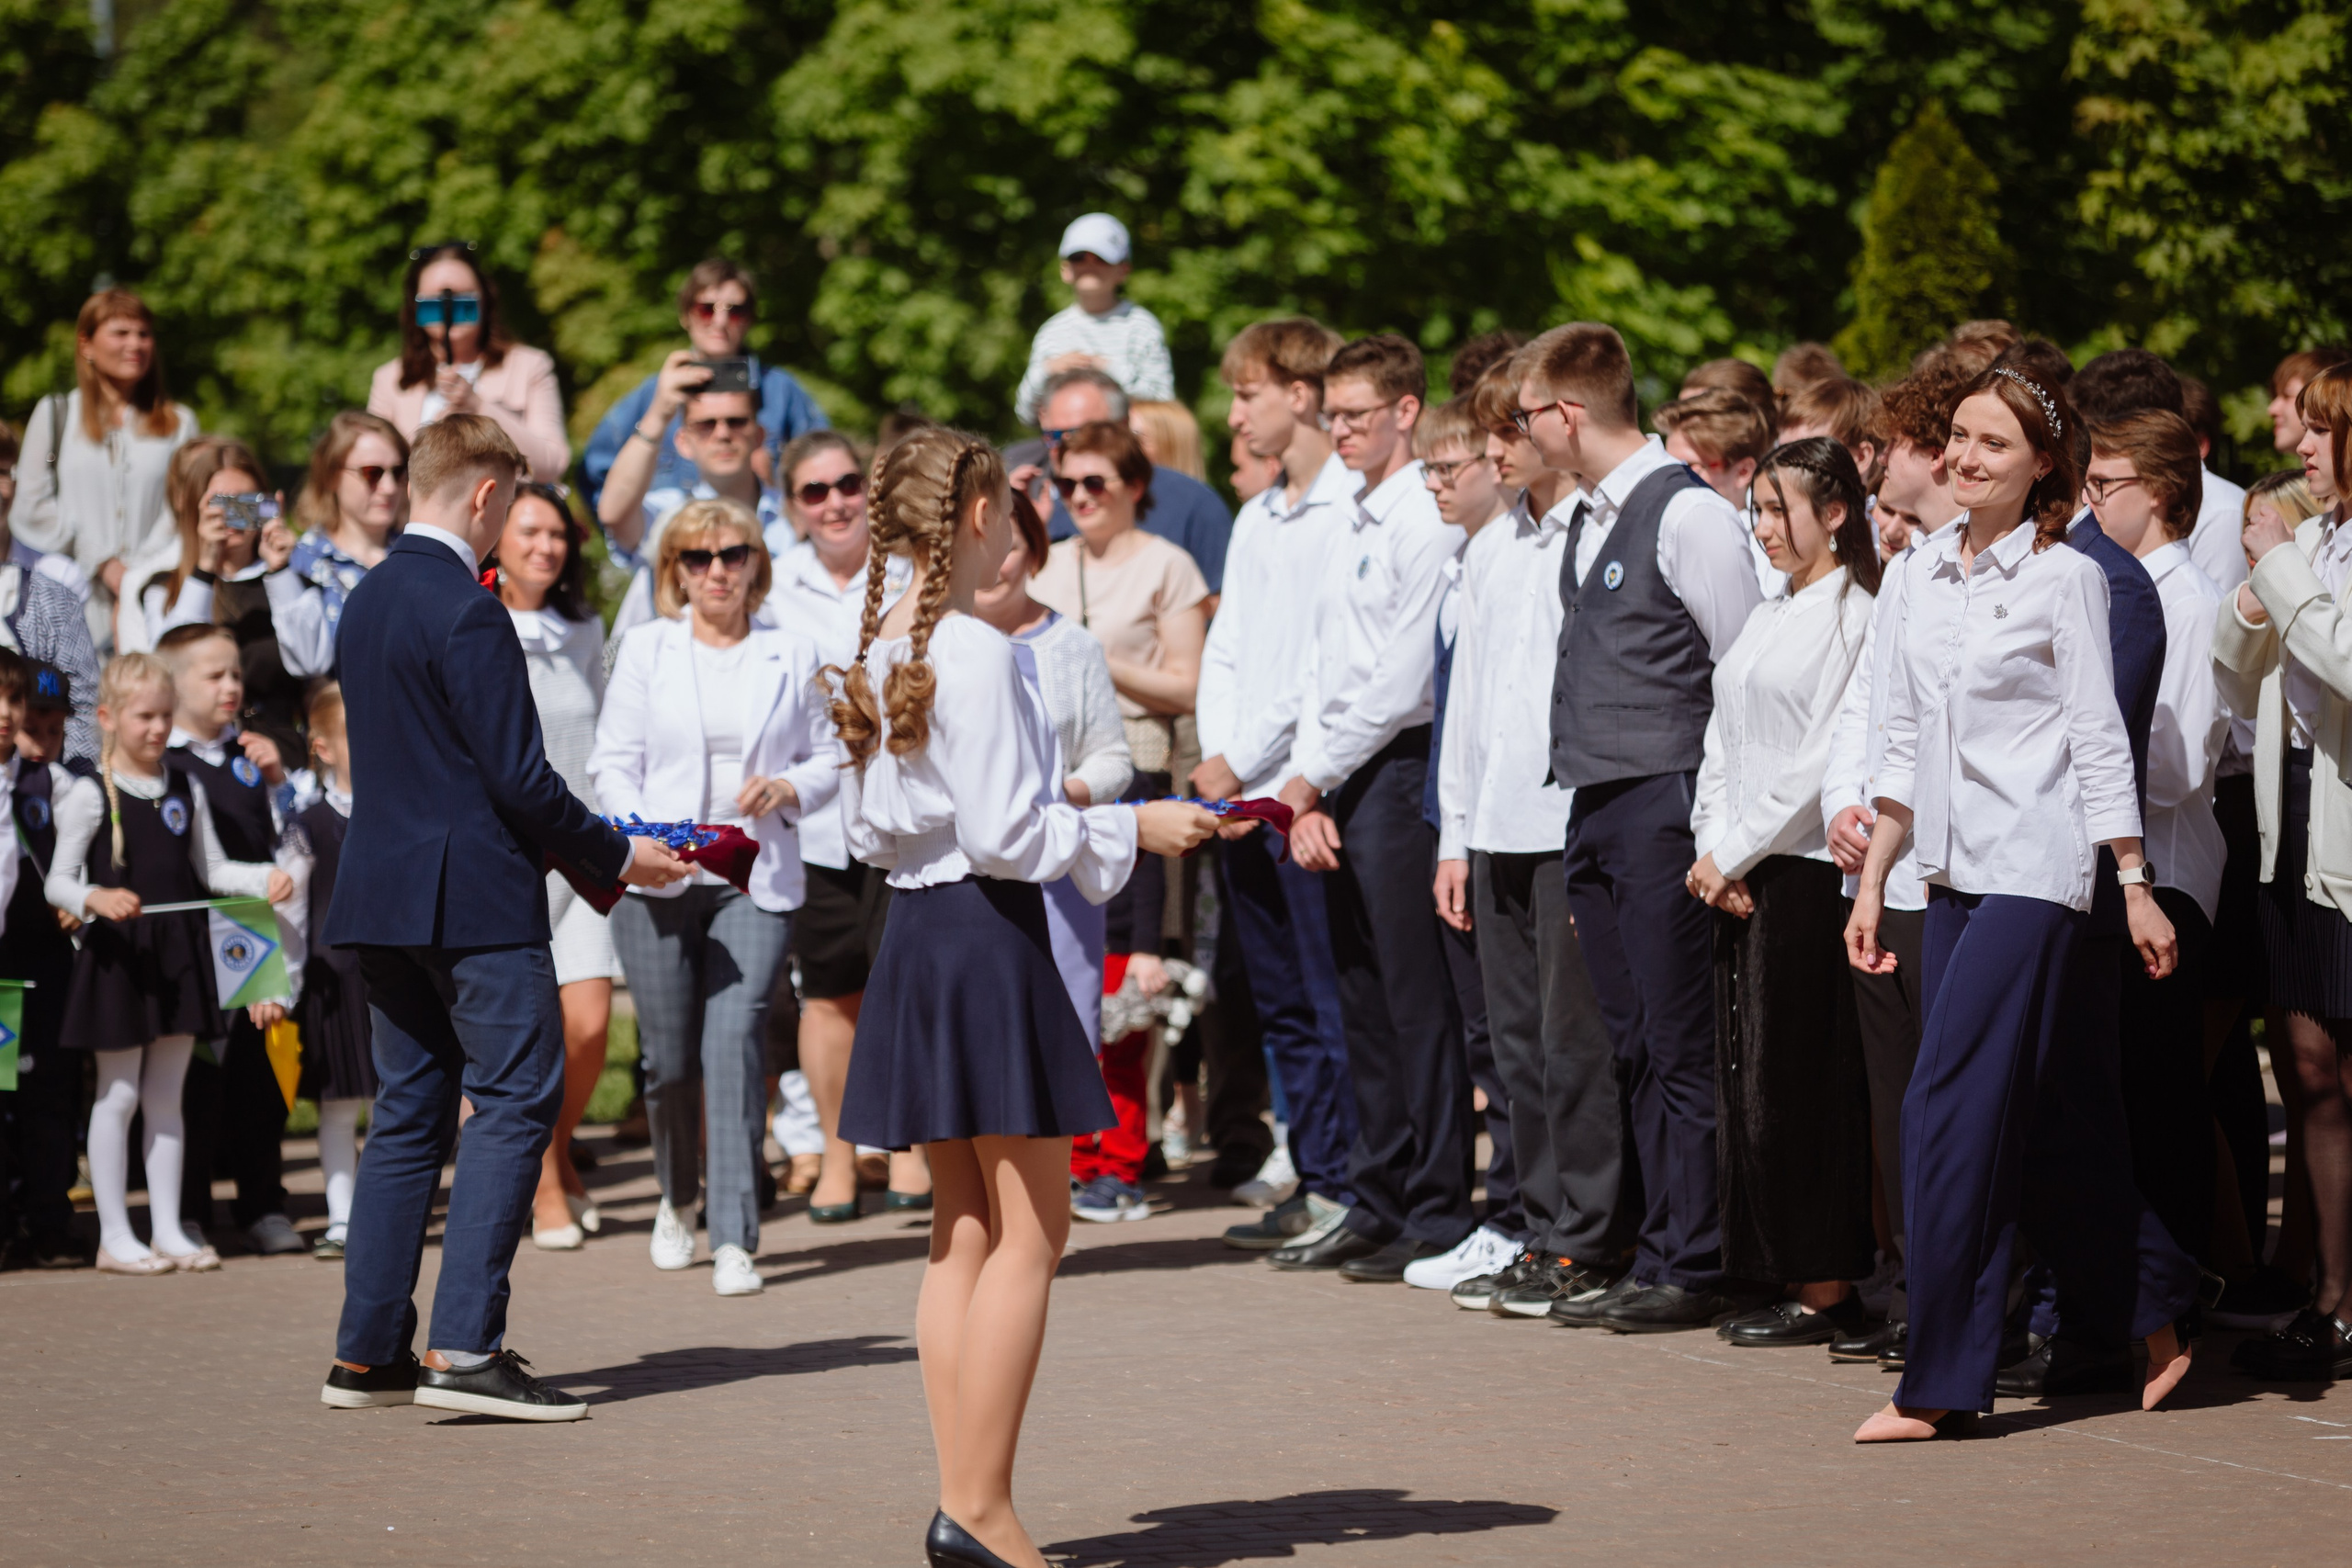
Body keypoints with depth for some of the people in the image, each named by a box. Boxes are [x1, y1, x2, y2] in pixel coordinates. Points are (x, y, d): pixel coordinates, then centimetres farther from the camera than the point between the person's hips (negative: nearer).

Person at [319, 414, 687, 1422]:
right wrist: (616, 856, -5)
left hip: (383, 888, 9)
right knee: (516, 1101, -5)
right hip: (476, 895, -9)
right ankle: (464, 1349, -11)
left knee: (408, 1113, 12)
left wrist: (583, 848, 21)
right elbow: (518, 776, -18)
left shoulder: (366, 601, 13)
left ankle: (367, 1355, 12)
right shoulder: (466, 610, -15)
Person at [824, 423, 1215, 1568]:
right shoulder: (976, 653, -16)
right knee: (1030, 1230, -3)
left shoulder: (876, 653, 10)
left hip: (911, 928, 9)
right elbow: (1005, 834, -18)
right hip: (986, 934, -9)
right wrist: (1129, 828, -5)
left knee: (965, 1231, 12)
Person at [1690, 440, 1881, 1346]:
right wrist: (1711, 848, 2)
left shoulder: (1851, 618, -9)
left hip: (1805, 871, -8)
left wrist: (1737, 854, -11)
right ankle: (1786, 1275, 12)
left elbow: (1821, 761, -14)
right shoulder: (1765, 620, 17)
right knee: (1747, 1079, 7)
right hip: (1737, 875, 8)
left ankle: (1827, 1290, -1)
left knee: (1800, 1080, -6)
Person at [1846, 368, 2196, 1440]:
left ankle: (1939, 1381, -8)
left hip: (2033, 870, -7)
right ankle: (2149, 1320, 21)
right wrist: (1871, 881, 13)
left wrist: (2135, 886, -8)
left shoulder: (2065, 579, -5)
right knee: (2046, 1124, 9)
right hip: (1953, 871, 7)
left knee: (1950, 1111, -11)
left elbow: (2099, 743, -6)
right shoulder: (1930, 572, 12)